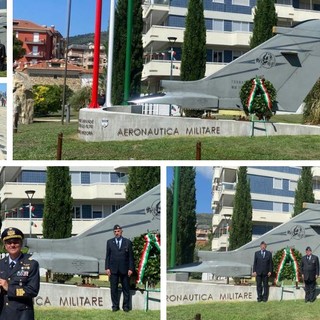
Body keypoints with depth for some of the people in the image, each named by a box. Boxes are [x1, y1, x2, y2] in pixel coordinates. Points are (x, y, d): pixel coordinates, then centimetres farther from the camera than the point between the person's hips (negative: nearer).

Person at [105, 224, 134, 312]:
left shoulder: (128, 242, 4)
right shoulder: (109, 242, 8)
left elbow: (130, 256, 3)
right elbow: (107, 256, 7)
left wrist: (130, 268, -4)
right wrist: (107, 268, -1)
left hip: (124, 269, -1)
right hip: (113, 269, 1)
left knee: (126, 288, 4)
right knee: (114, 289, 3)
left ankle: (126, 306, 13)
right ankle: (115, 306, 12)